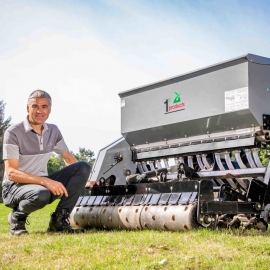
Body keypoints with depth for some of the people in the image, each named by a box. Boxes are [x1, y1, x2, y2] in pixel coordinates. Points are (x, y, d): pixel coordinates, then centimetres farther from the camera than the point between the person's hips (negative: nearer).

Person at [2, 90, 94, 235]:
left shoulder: (53, 131, 5)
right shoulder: (13, 133, -14)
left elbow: (69, 159, 18)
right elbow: (11, 173, -21)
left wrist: (84, 180, 9)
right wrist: (45, 181, -32)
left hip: (43, 183, 6)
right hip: (15, 187, -6)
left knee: (83, 167, -10)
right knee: (41, 194, -41)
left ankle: (59, 220, -9)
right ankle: (17, 217, -6)